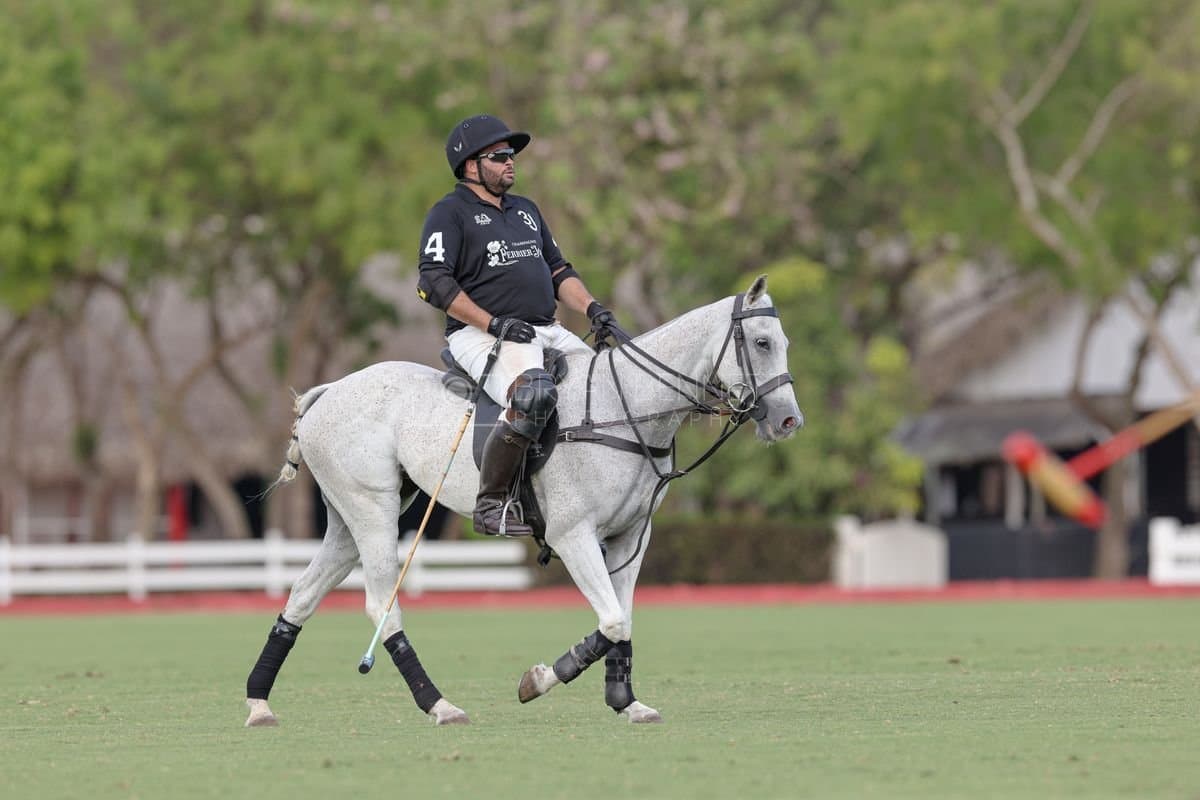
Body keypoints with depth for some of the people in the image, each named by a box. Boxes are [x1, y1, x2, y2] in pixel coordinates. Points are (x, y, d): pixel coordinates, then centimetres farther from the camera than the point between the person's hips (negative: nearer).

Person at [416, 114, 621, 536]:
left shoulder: (526, 210, 23)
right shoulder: (450, 214, -1)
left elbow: (558, 270, 26)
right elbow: (433, 282, -12)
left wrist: (591, 307, 6)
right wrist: (494, 323, -18)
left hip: (547, 330, 9)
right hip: (481, 338, -9)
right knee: (535, 394, -37)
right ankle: (490, 504, -32)